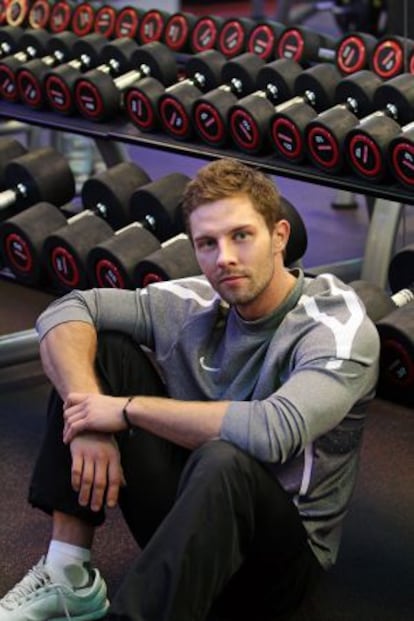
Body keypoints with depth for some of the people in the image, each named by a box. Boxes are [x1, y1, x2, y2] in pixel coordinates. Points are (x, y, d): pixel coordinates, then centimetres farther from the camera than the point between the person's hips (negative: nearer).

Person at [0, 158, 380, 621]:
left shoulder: (341, 329, -19)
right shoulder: (196, 304, -4)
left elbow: (272, 431, -37)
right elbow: (65, 312, -3)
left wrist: (128, 408, -26)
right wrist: (89, 423, -21)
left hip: (283, 547, -6)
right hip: (190, 509, 6)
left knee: (224, 460, -39)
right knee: (100, 349, -6)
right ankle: (69, 578, -10)